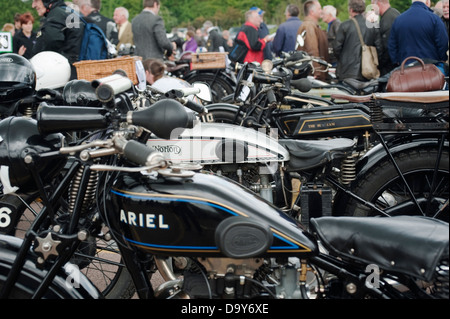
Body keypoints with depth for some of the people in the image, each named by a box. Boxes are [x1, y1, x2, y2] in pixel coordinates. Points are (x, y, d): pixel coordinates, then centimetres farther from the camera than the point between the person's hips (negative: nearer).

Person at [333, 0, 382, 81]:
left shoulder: (345, 25, -5)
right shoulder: (373, 27, 4)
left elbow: (336, 47, -3)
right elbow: (379, 48, 2)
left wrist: (341, 59, 15)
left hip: (347, 73, -4)